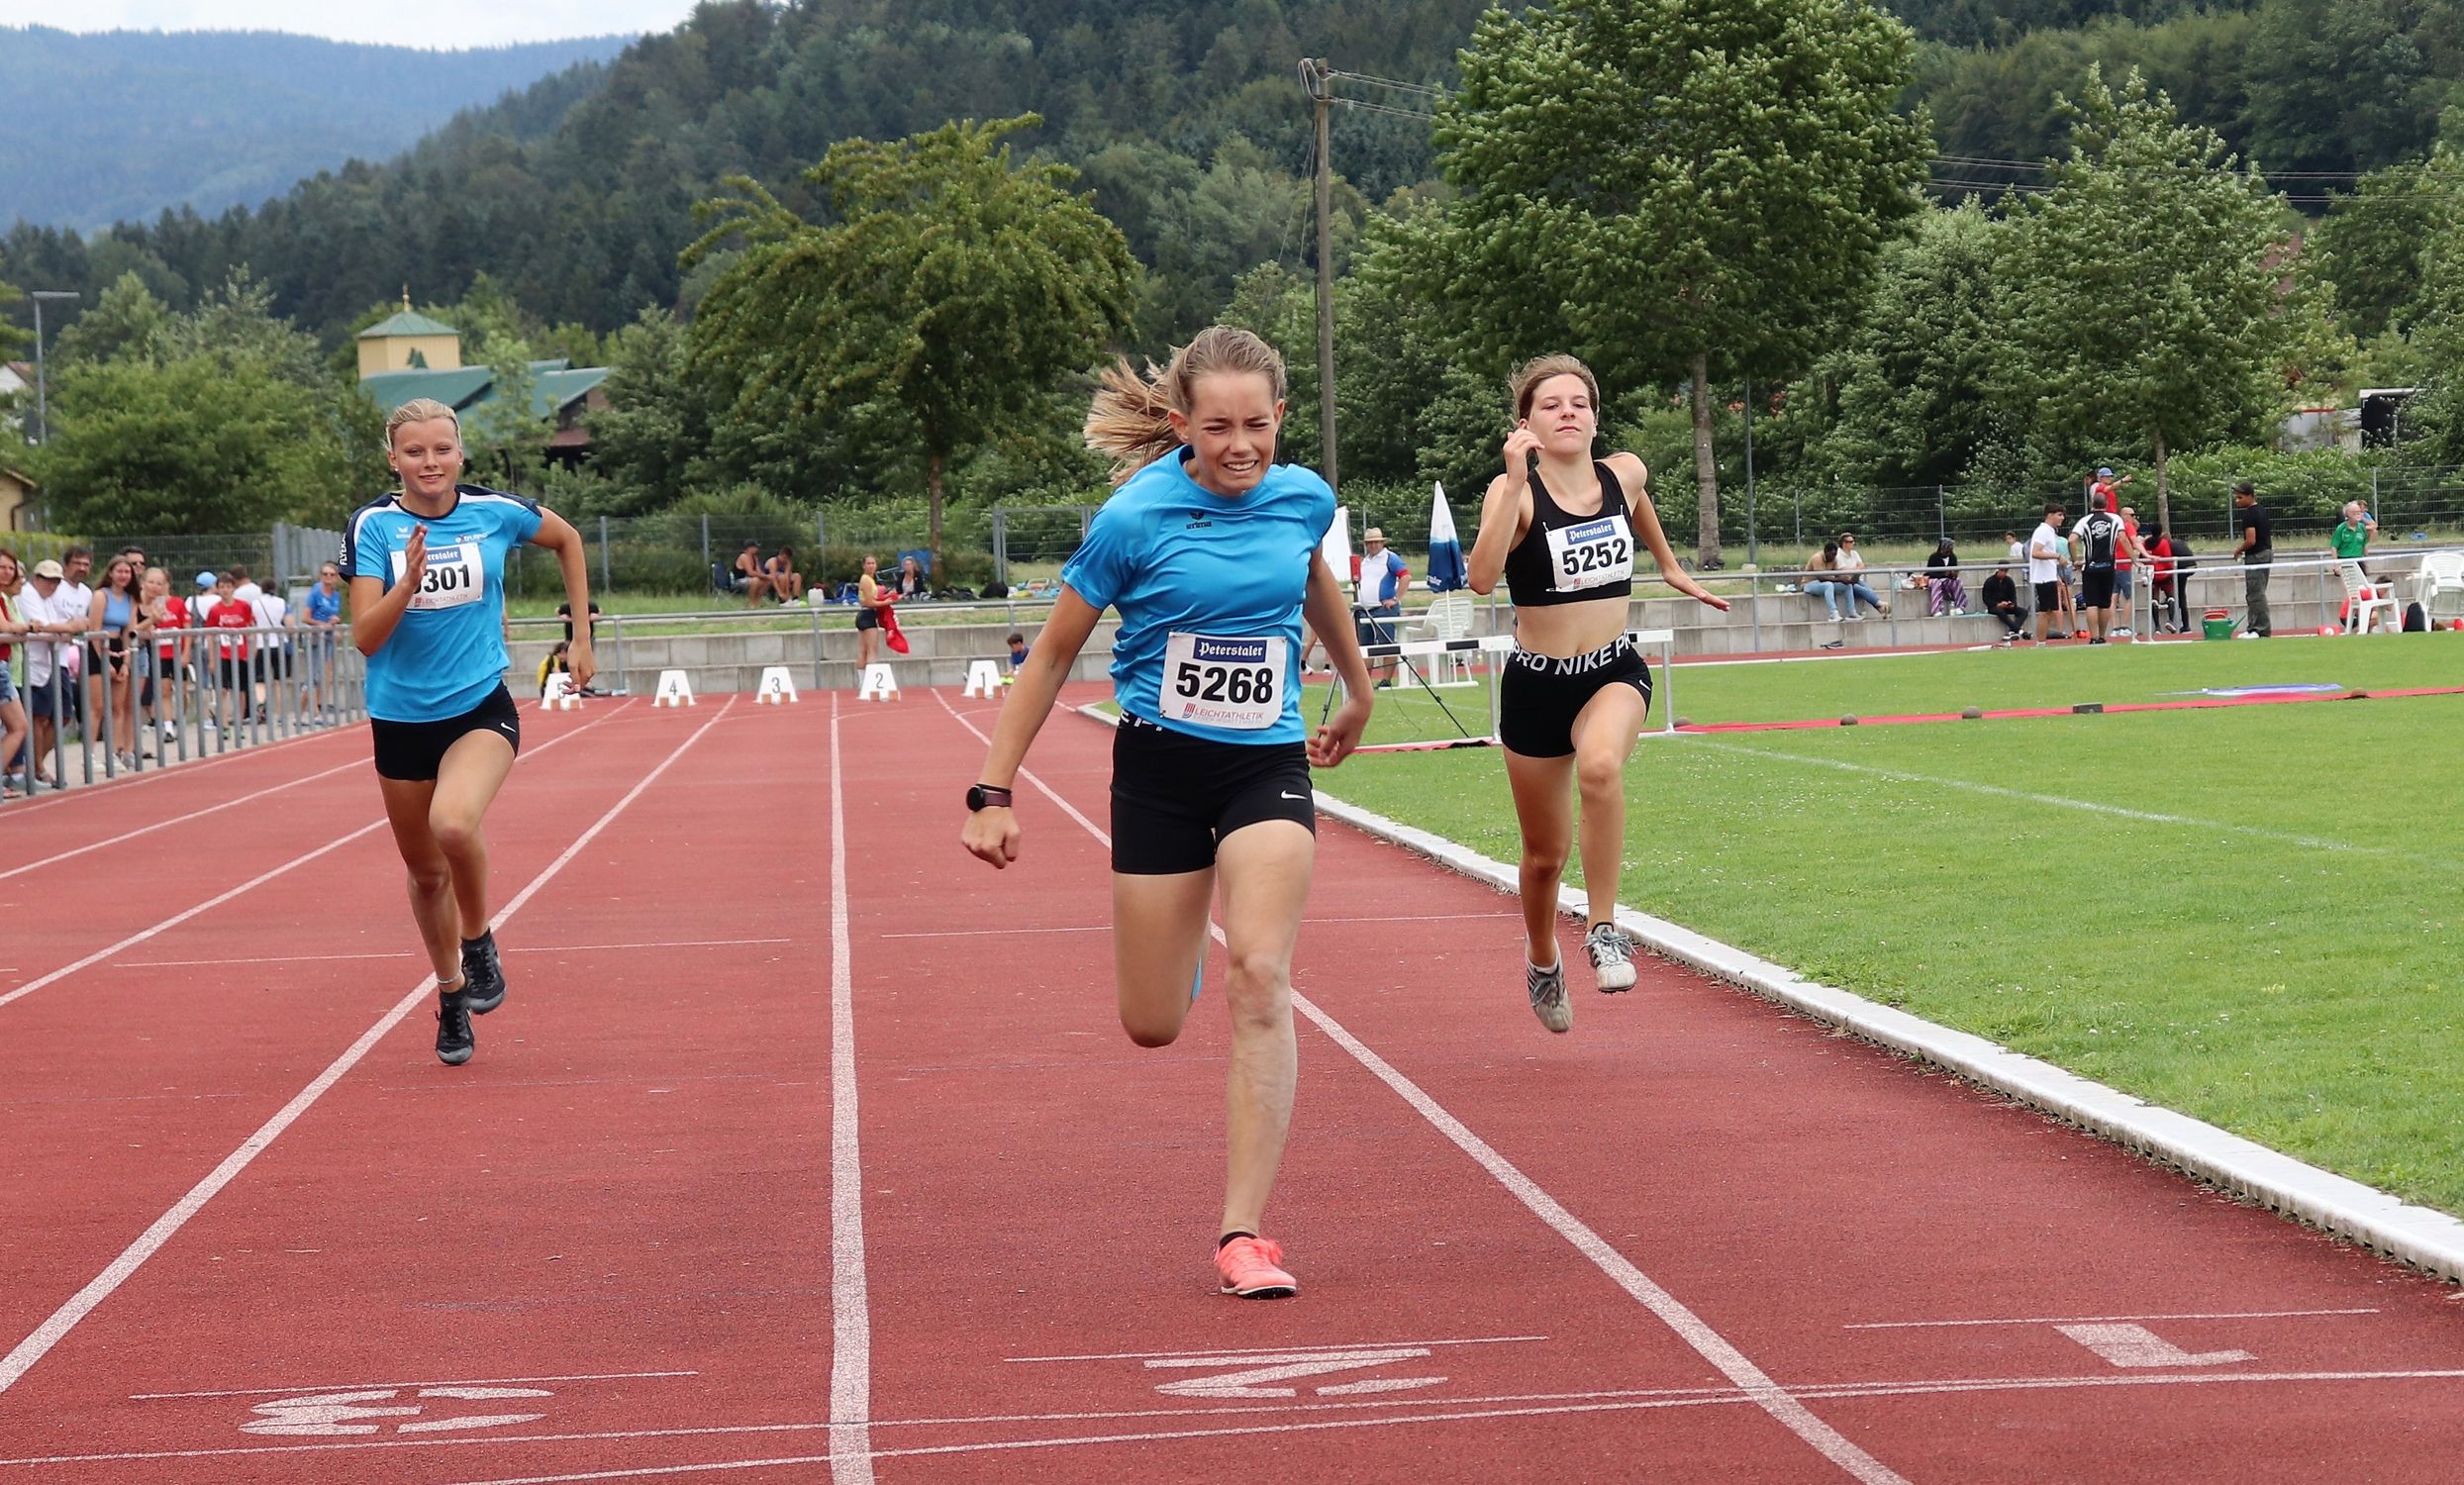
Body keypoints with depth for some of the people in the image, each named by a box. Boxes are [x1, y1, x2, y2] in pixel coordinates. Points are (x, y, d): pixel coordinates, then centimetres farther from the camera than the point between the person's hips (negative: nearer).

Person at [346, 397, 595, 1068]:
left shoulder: (495, 511, -6)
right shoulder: (373, 525, -9)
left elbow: (567, 539, 15)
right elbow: (365, 637, -15)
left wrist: (582, 635, 13)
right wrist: (409, 583, -32)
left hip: (481, 707, -2)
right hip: (401, 717, 2)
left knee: (454, 823, -31)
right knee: (427, 873, 14)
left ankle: (479, 941, -3)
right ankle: (451, 995, 38)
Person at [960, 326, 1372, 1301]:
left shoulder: (1302, 497, -2)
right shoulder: (1135, 519, -13)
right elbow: (1053, 653, -3)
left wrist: (1356, 691, 36)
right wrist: (993, 793, -4)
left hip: (1268, 764, 1)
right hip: (1159, 768, -1)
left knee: (1261, 977, -19)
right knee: (1152, 1027, 5)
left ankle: (1242, 1233, -17)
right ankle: (1175, 941, 45)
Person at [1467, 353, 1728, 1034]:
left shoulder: (1625, 474, -2)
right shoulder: (1513, 491, -14)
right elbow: (1482, 578, -32)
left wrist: (1670, 566, 35)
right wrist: (1516, 483, -35)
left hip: (1614, 671, 1)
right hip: (1536, 682, -1)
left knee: (1600, 767, -36)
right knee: (1545, 853, 13)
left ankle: (1603, 929, -24)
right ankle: (1542, 961, 43)